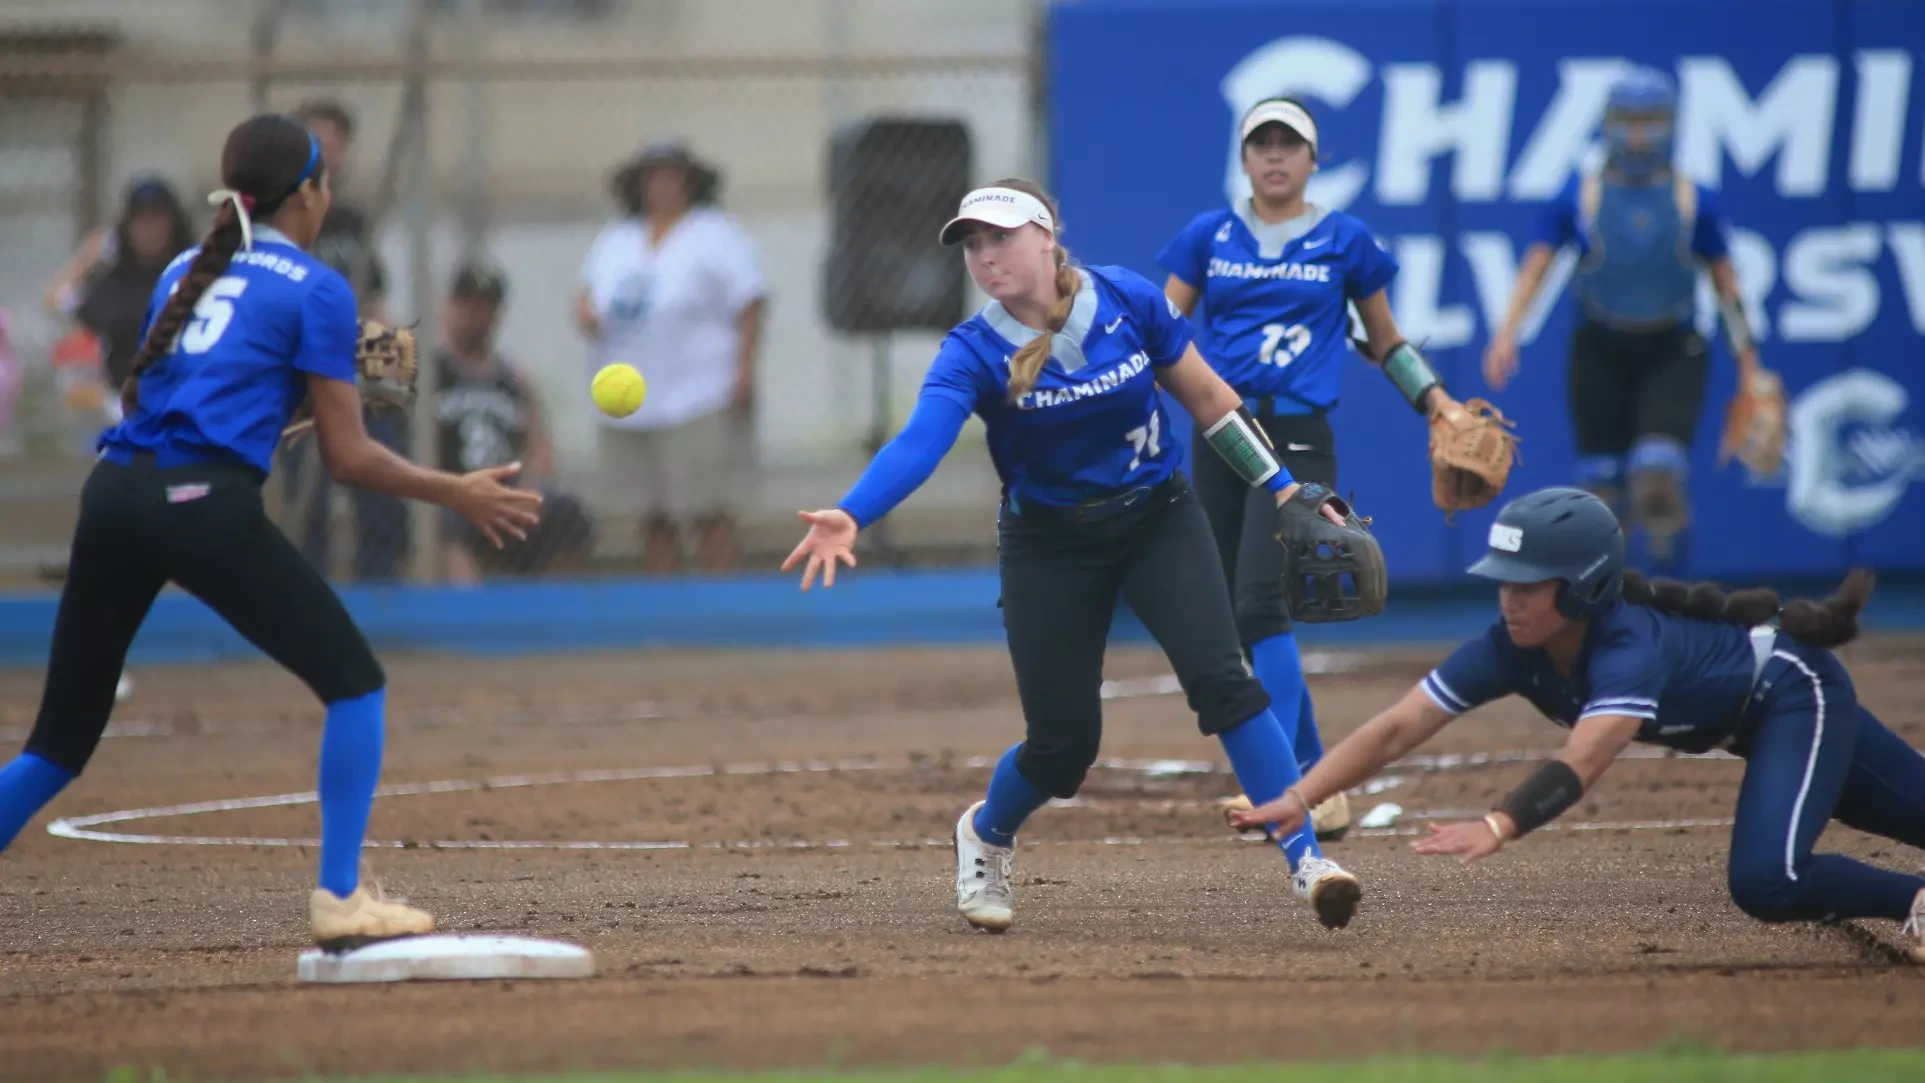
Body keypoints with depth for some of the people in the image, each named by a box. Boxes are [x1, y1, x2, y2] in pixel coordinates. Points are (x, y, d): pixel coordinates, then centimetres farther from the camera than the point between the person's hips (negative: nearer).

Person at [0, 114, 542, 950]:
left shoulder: (182, 273, 24)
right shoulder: (316, 290, 6)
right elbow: (348, 458, 3)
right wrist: (458, 495, 15)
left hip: (112, 492, 6)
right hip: (203, 503, -6)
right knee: (354, 683, 7)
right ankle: (340, 900, -2)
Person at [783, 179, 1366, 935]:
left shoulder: (1128, 303, -11)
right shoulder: (973, 352, -16)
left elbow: (1207, 398, 2)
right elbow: (921, 440, -33)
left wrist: (1284, 489, 0)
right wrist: (851, 516, -51)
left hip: (1158, 523, 1)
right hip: (1050, 546, -1)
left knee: (1219, 678, -21)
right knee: (1063, 743, -1)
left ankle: (1304, 858, -18)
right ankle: (985, 837, 34)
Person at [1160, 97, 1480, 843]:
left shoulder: (1345, 242, 6)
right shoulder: (1208, 237, 11)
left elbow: (1386, 341, 16)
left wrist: (1437, 402, 5)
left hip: (1297, 441, -4)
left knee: (1259, 606, -21)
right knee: (1232, 617, 4)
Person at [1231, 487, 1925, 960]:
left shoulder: (1633, 649, -40)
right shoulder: (1510, 650, -21)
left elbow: (1582, 763, -56)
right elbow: (1396, 730, -25)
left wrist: (1497, 828, -72)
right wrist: (1299, 799, -37)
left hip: (1793, 690, -7)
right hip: (1736, 721, 7)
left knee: (1766, 883, -29)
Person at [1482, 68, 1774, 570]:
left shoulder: (1696, 202, 2)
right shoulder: (1579, 196, 1)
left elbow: (1725, 282, 7)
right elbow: (1537, 263, -2)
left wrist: (1750, 367, 7)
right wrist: (1507, 331, -16)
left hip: (1672, 353, -1)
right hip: (1600, 352, 1)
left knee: (1659, 467, -19)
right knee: (1601, 477, -1)